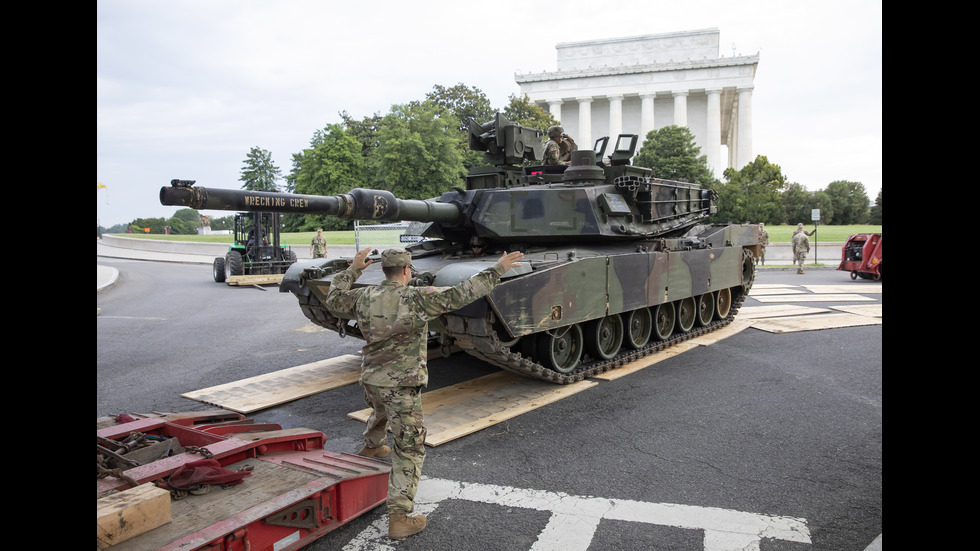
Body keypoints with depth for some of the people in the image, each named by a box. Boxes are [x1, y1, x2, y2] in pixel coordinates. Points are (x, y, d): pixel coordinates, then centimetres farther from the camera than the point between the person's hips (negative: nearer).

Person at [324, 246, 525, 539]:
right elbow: (460, 295, -21)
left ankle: (372, 446, 70)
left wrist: (353, 269, 24)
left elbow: (334, 300, 17)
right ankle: (399, 518, -2)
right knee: (409, 451, 1)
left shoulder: (364, 297, -2)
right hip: (401, 386, -7)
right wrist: (497, 269, -14)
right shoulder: (417, 298, -20)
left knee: (381, 411, 40)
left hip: (370, 380, 7)